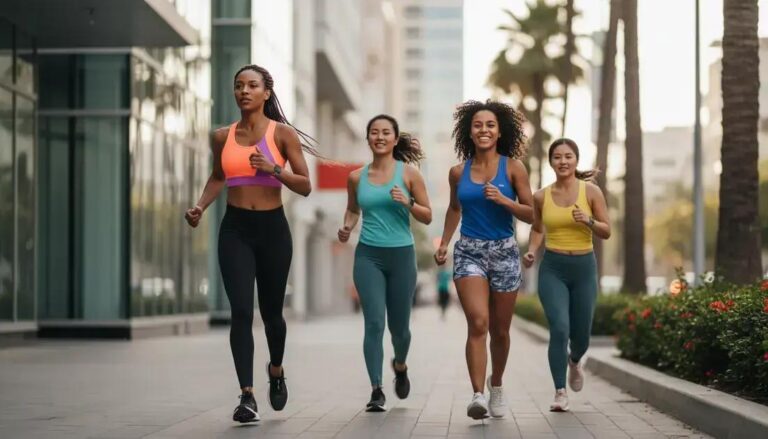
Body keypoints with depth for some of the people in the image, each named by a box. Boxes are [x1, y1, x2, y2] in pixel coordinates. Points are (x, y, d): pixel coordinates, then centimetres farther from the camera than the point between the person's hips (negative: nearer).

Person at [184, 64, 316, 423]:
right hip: (235, 229, 1)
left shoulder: (282, 133, -3)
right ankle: (247, 396, -12)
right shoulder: (222, 137, 5)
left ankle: (276, 371, 41)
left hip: (272, 228, -1)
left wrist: (274, 169, -19)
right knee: (241, 311, -12)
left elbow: (305, 186, -4)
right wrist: (200, 207, 6)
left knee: (270, 311, 12)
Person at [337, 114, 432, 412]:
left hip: (401, 255, 0)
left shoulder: (409, 173, -1)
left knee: (398, 326, 11)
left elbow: (427, 217, 2)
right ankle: (377, 391, -9)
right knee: (374, 323, -12)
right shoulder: (356, 177, 5)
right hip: (368, 256, 0)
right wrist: (347, 227, 2)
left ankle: (400, 366, 42)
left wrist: (408, 202, -16)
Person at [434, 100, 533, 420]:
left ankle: (496, 386, 36)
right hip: (469, 252, 0)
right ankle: (478, 395, -24)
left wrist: (504, 201, -17)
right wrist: (444, 243, 14)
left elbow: (531, 214, -2)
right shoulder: (458, 172, 4)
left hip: (504, 252, 0)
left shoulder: (513, 168, -2)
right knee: (477, 322, -20)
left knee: (499, 330, 11)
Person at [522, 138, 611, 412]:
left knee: (581, 334, 10)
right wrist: (531, 251, 1)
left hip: (584, 268, 1)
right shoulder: (541, 197, 1)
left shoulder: (591, 192, -3)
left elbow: (606, 232, 0)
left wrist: (588, 221, -18)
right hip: (552, 269, 0)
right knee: (559, 329, -18)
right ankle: (560, 392, -10)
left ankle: (575, 361, 47)